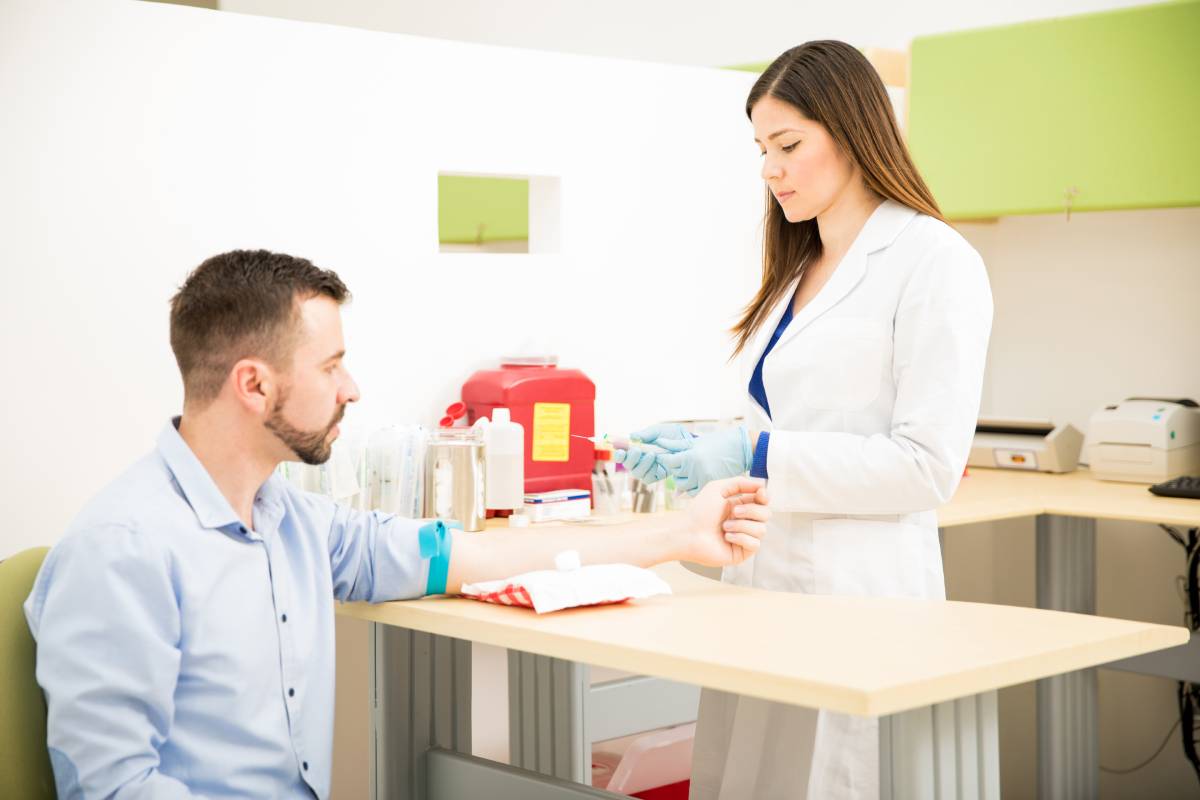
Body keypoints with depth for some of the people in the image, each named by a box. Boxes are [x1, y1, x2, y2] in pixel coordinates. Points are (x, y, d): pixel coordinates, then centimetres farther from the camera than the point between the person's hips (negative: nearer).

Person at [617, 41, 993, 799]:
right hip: (764, 583, 8)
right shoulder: (798, 272, 17)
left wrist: (758, 457, -17)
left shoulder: (933, 260, -8)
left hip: (858, 595, -8)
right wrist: (701, 449, 5)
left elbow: (928, 466, -14)